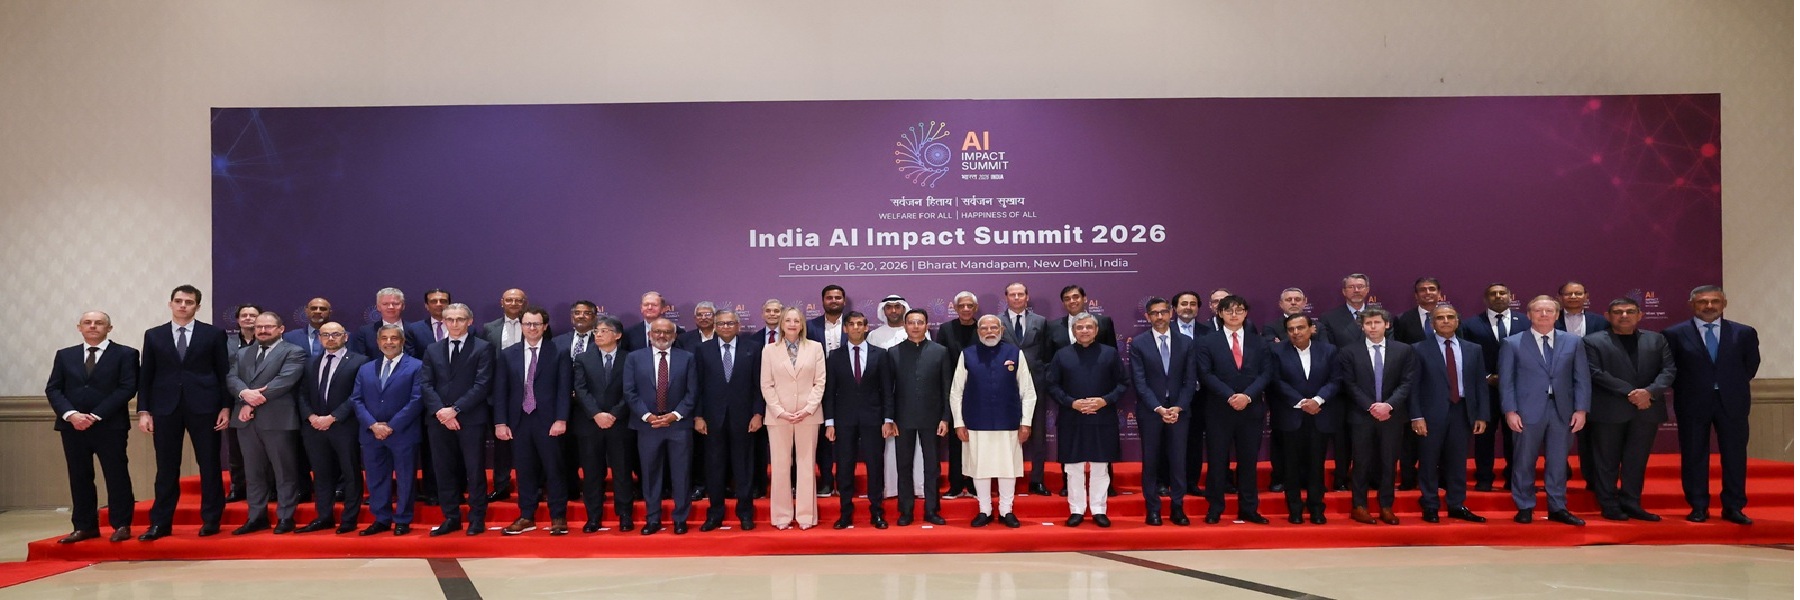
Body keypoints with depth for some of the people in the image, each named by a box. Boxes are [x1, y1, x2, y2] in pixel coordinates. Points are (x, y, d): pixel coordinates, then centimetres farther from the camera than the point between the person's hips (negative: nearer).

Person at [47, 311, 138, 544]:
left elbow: (127, 388, -8)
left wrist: (96, 416, -14)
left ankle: (121, 525, 6)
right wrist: (70, 414, -11)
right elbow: (53, 389, 7)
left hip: (110, 426, -4)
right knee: (79, 478, 7)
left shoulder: (125, 354, 2)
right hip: (72, 426, 4)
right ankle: (85, 526, 15)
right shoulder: (65, 355, 14)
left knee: (117, 476, -1)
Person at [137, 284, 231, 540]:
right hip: (165, 409, 2)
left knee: (209, 465, 2)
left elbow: (224, 373, 3)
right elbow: (145, 376, 9)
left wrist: (226, 407, -4)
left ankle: (211, 519, 10)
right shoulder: (153, 335, 10)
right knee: (166, 468, 5)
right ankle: (160, 523, 11)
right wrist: (143, 411, 1)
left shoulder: (213, 334, 5)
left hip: (203, 408, -1)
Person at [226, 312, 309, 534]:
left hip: (278, 420, -6)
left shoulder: (294, 352, 0)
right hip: (247, 420, 6)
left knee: (285, 471, -1)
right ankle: (257, 517, 18)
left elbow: (285, 380, -13)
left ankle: (285, 518, 5)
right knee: (253, 472, 11)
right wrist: (245, 393, -17)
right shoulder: (243, 353, 19)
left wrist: (254, 402, -14)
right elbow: (231, 378, 6)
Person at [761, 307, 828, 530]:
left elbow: (820, 382, 1)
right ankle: (782, 516, 8)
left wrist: (808, 408, -9)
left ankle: (806, 515, 8)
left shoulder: (815, 347, 5)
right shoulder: (769, 350, 6)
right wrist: (780, 411, -8)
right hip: (778, 416, 0)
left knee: (806, 465, 3)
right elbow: (767, 385, 3)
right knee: (780, 466, 2)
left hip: (808, 415, 0)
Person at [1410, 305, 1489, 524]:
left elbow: (1480, 384, 10)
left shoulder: (1473, 349, 10)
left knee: (1458, 461, 8)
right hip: (1432, 413, -3)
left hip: (1462, 412, 3)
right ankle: (1430, 506, 12)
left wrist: (1482, 415, 3)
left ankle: (1457, 505, 18)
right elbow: (1413, 386, -3)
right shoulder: (1419, 349, -1)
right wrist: (1417, 416, -10)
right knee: (1429, 461, 2)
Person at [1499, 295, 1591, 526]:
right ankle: (1524, 508, 14)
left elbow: (1582, 378, 6)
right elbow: (1506, 381, -1)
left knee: (1559, 462, 8)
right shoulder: (1512, 344, 2)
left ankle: (1558, 508, 18)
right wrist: (1510, 411, -9)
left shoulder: (1573, 342, 8)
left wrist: (1581, 409, -2)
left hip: (1562, 411, 2)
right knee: (1524, 462, 3)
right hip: (1528, 412, -2)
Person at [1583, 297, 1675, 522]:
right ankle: (1609, 505, 8)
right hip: (1608, 411, -3)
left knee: (1637, 461, 7)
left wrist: (1650, 392, -14)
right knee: (1607, 461, 1)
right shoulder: (1593, 341, 1)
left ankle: (1631, 504, 16)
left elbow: (1668, 370, 4)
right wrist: (1629, 392, -16)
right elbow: (1597, 373, -9)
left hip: (1647, 409, 4)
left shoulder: (1656, 340, 13)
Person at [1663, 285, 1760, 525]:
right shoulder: (1674, 334, -2)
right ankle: (1698, 507, 10)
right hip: (1693, 404, -1)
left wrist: (1733, 386, 10)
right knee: (1694, 456, 3)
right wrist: (1686, 388, 3)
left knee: (1735, 456, 4)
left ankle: (1733, 507, 13)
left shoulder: (1744, 333, 4)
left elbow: (1751, 365, 12)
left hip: (1732, 403, 2)